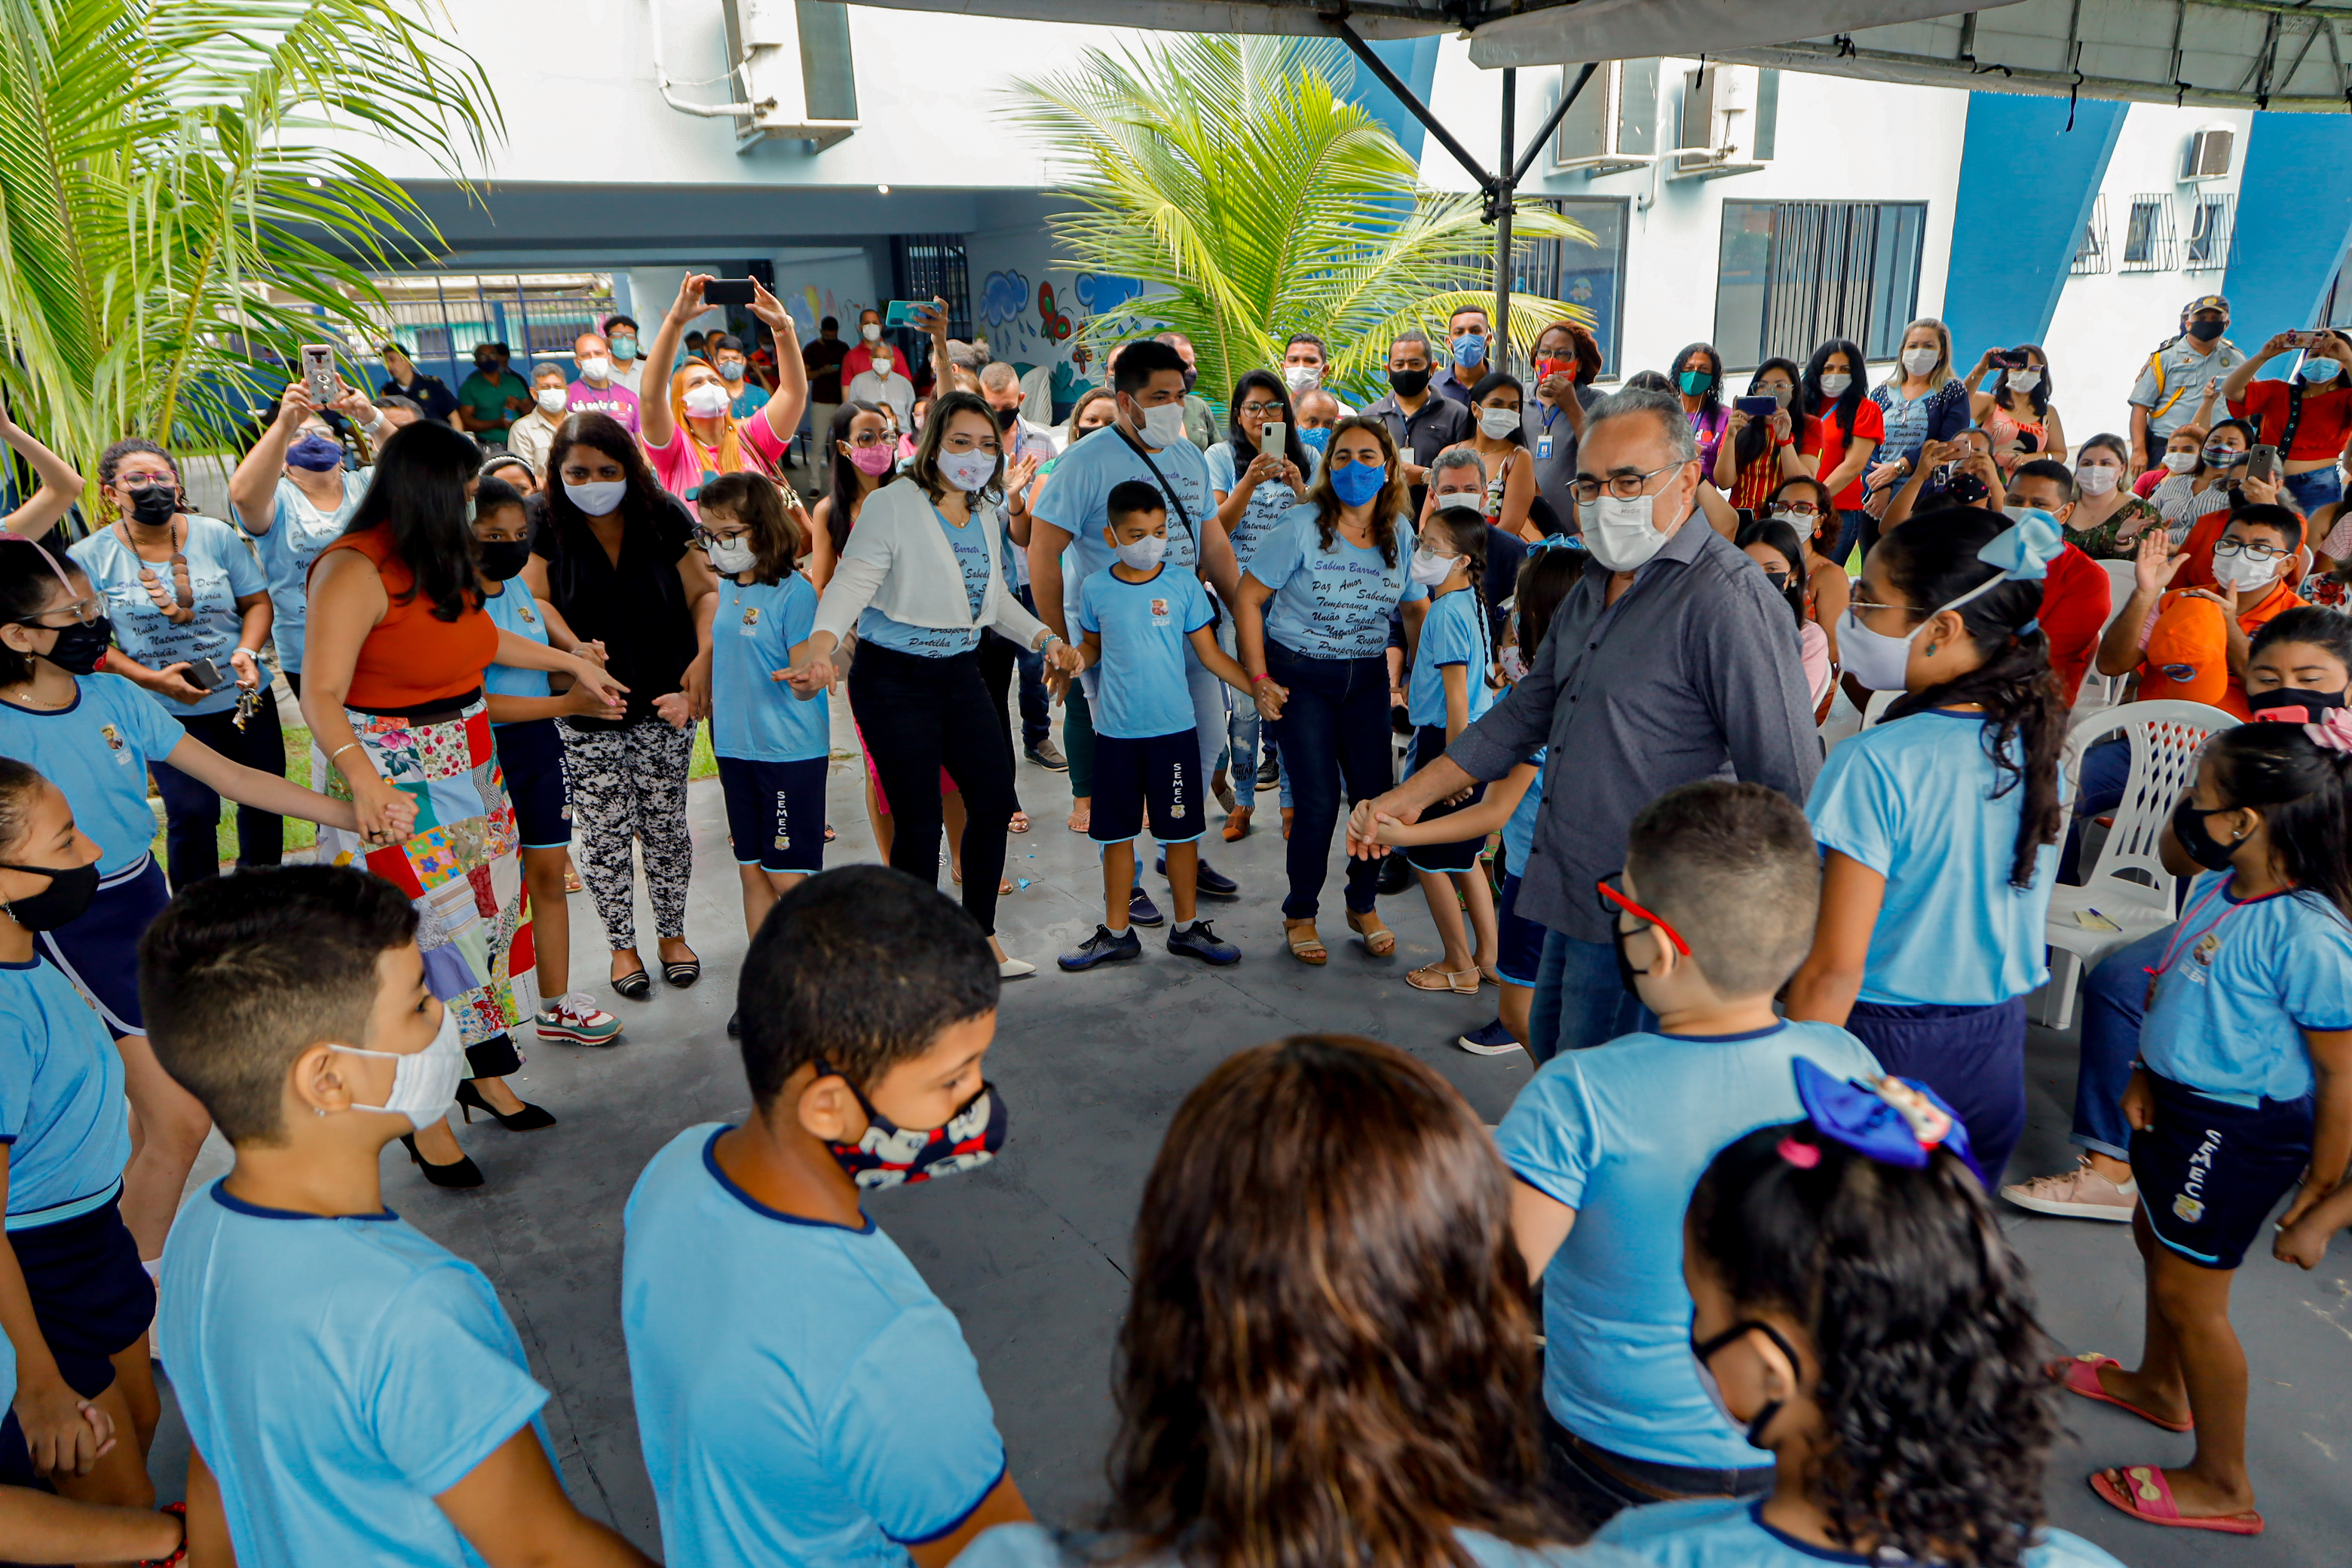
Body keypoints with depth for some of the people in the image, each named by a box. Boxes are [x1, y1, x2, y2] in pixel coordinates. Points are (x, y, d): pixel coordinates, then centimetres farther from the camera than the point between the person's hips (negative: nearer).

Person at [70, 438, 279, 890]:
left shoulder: (216, 535, 0)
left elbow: (257, 600, 5)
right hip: (169, 713, -2)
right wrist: (152, 679, -16)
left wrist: (247, 652, -13)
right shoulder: (89, 557, -4)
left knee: (263, 803, 12)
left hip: (244, 697, 2)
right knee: (191, 812, -1)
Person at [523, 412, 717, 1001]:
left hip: (664, 704, 1)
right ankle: (621, 945, 22)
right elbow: (536, 603, -4)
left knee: (665, 824, 8)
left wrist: (705, 656, -16)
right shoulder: (545, 522, -3)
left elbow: (704, 591, -1)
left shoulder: (663, 515, -3)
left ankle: (672, 933, 27)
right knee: (604, 831, 5)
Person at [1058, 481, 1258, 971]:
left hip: (1174, 729, -1)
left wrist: (1259, 688, -3)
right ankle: (1117, 933, 23)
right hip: (1115, 731, 1)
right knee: (1117, 833, 9)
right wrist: (1077, 658, -9)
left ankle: (1187, 927, 23)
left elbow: (1210, 653, 4)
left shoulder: (1183, 585, -1)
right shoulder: (1095, 589, 1)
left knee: (1181, 830, 7)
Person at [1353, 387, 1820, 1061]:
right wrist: (1411, 796, 17)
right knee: (1550, 1055, 22)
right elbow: (1526, 713, 21)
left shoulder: (1728, 598, -18)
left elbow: (1789, 785, -19)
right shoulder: (1595, 588, 12)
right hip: (1571, 897, 9)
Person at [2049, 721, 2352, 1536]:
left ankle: (2222, 1485, 24)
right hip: (2180, 1101, 9)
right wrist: (2145, 1076, 3)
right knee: (2156, 1239, 26)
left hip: (2237, 1131, -9)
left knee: (2189, 1292, 4)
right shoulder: (2220, 885, -3)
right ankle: (2158, 1387, 52)